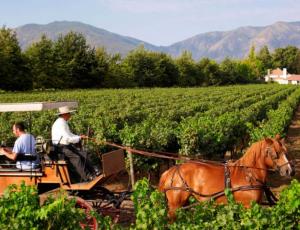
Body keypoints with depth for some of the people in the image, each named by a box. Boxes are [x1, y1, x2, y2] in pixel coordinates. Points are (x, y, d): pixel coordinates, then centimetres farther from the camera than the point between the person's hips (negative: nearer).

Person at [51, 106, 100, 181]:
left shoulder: (64, 122, 14)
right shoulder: (60, 124, -20)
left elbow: (70, 135, 22)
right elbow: (67, 139, -26)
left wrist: (80, 136, 5)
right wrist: (79, 138, -14)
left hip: (67, 146, 10)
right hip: (61, 147, -10)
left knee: (84, 154, -3)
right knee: (76, 157, -27)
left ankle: (93, 172, -5)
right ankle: (86, 177, -25)